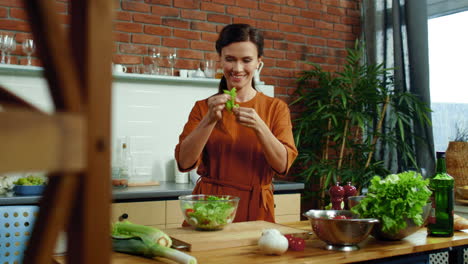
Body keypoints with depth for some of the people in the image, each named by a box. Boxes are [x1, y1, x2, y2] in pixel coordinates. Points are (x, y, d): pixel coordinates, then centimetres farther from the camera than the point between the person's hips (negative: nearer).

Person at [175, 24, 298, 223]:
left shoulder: (276, 108, 4)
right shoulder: (204, 107, 5)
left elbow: (283, 164, -8)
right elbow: (184, 162, -7)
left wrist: (258, 126, -22)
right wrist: (210, 120, -19)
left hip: (255, 210, 0)